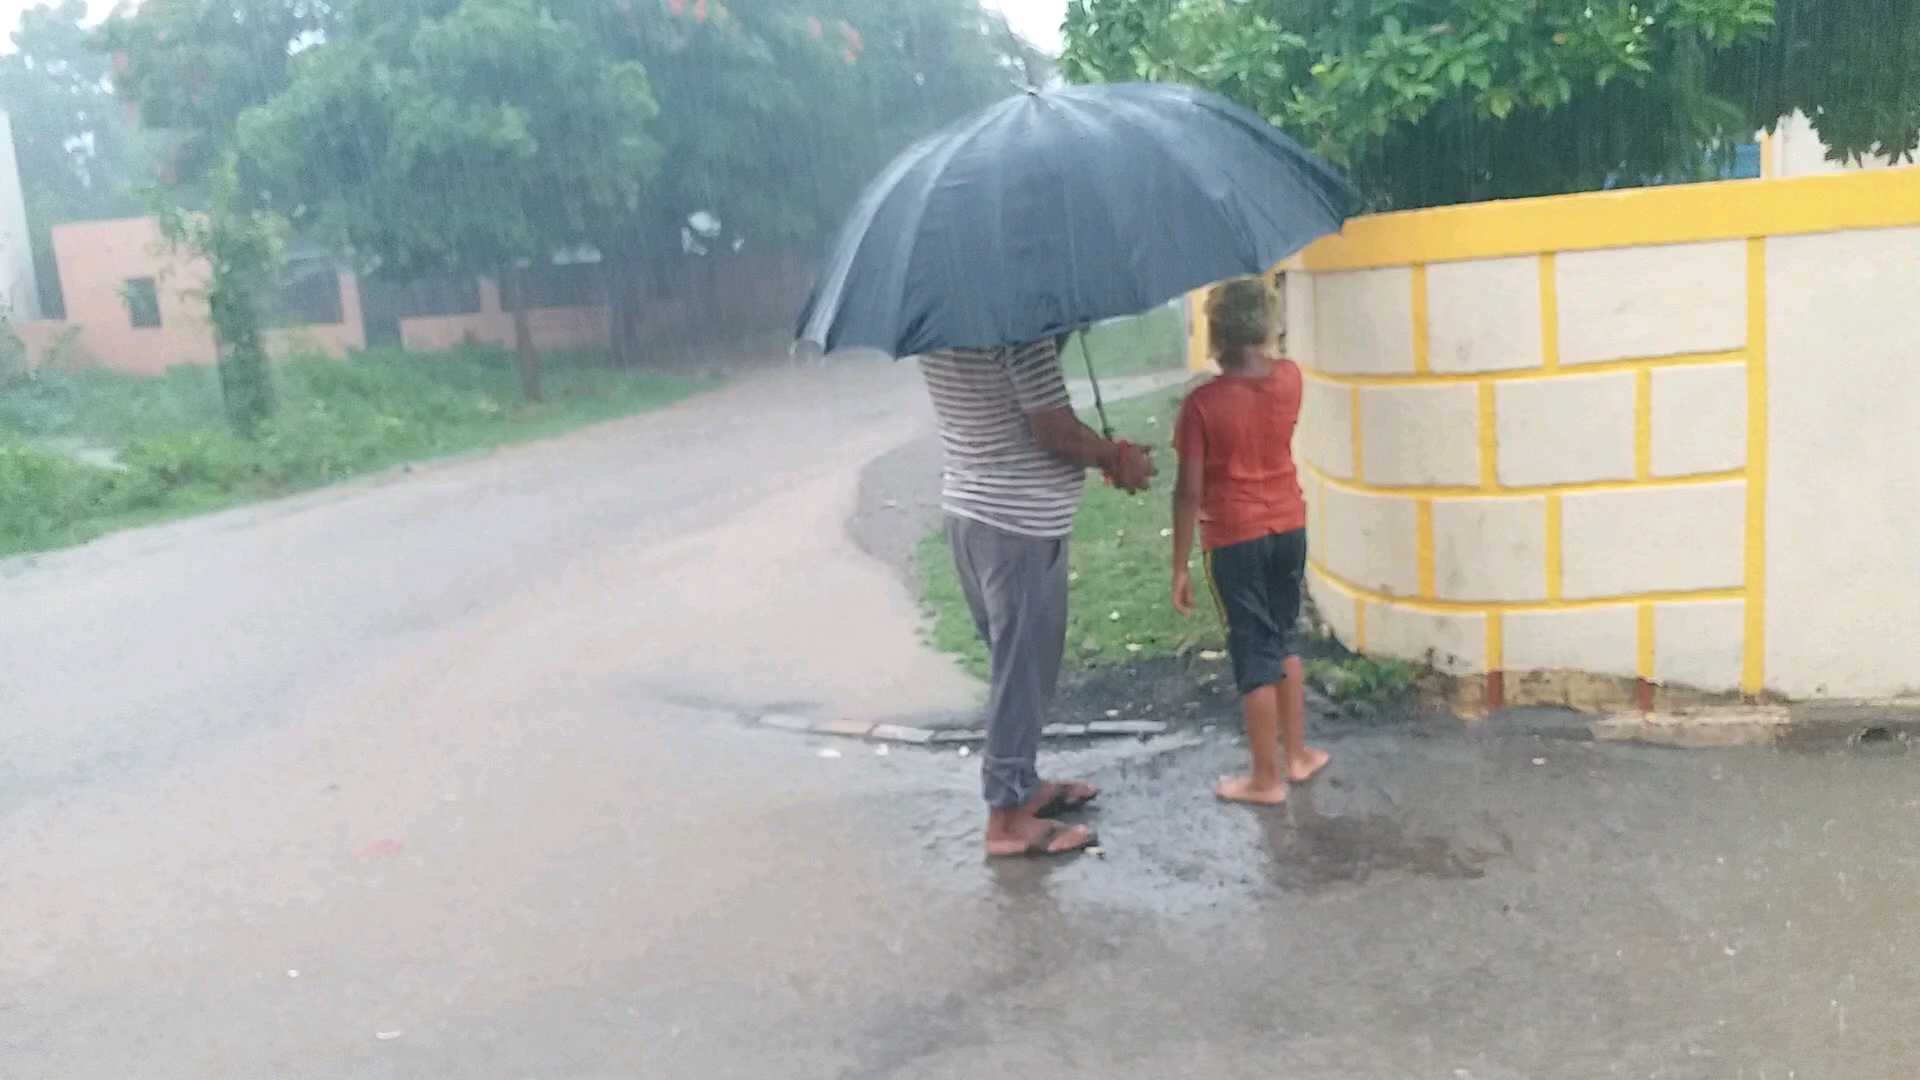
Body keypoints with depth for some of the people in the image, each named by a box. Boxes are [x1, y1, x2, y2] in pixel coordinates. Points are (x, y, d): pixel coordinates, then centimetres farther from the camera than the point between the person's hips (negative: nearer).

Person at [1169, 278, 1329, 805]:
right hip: (1289, 528, 5)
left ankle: (1267, 778, 12)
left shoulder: (1202, 402, -18)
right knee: (1283, 637, 22)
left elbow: (1189, 492, -16)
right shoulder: (1290, 377, -4)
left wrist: (1180, 566, -10)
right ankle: (1297, 753, 31)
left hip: (1234, 540, -5)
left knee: (1254, 650, 3)